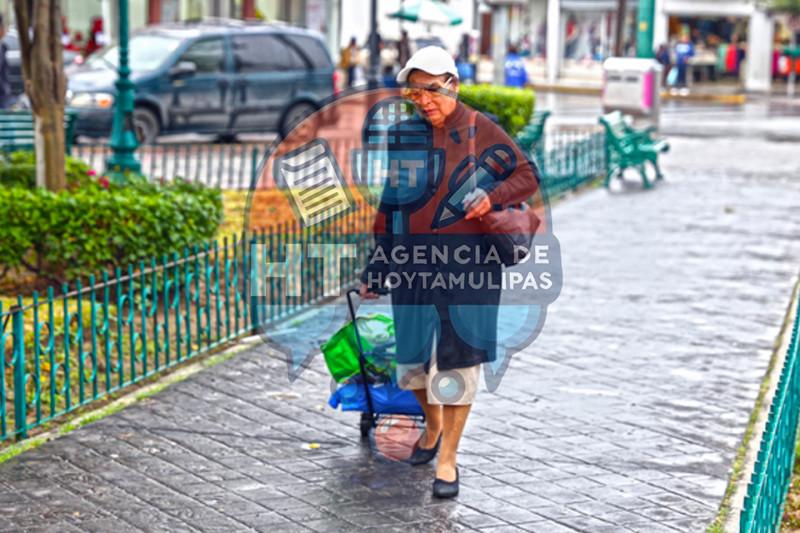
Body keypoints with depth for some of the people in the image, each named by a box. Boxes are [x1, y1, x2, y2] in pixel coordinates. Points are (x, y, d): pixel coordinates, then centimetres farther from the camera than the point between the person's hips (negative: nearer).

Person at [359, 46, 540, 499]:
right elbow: (387, 208, 10)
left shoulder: (481, 130, -3)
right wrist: (375, 270, 9)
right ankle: (434, 427, 39)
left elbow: (528, 177, 1)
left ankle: (448, 457, 9)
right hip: (414, 265, 3)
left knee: (458, 356, -1)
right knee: (414, 355, 11)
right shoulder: (402, 135, 5)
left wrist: (492, 196, -20)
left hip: (468, 265, -3)